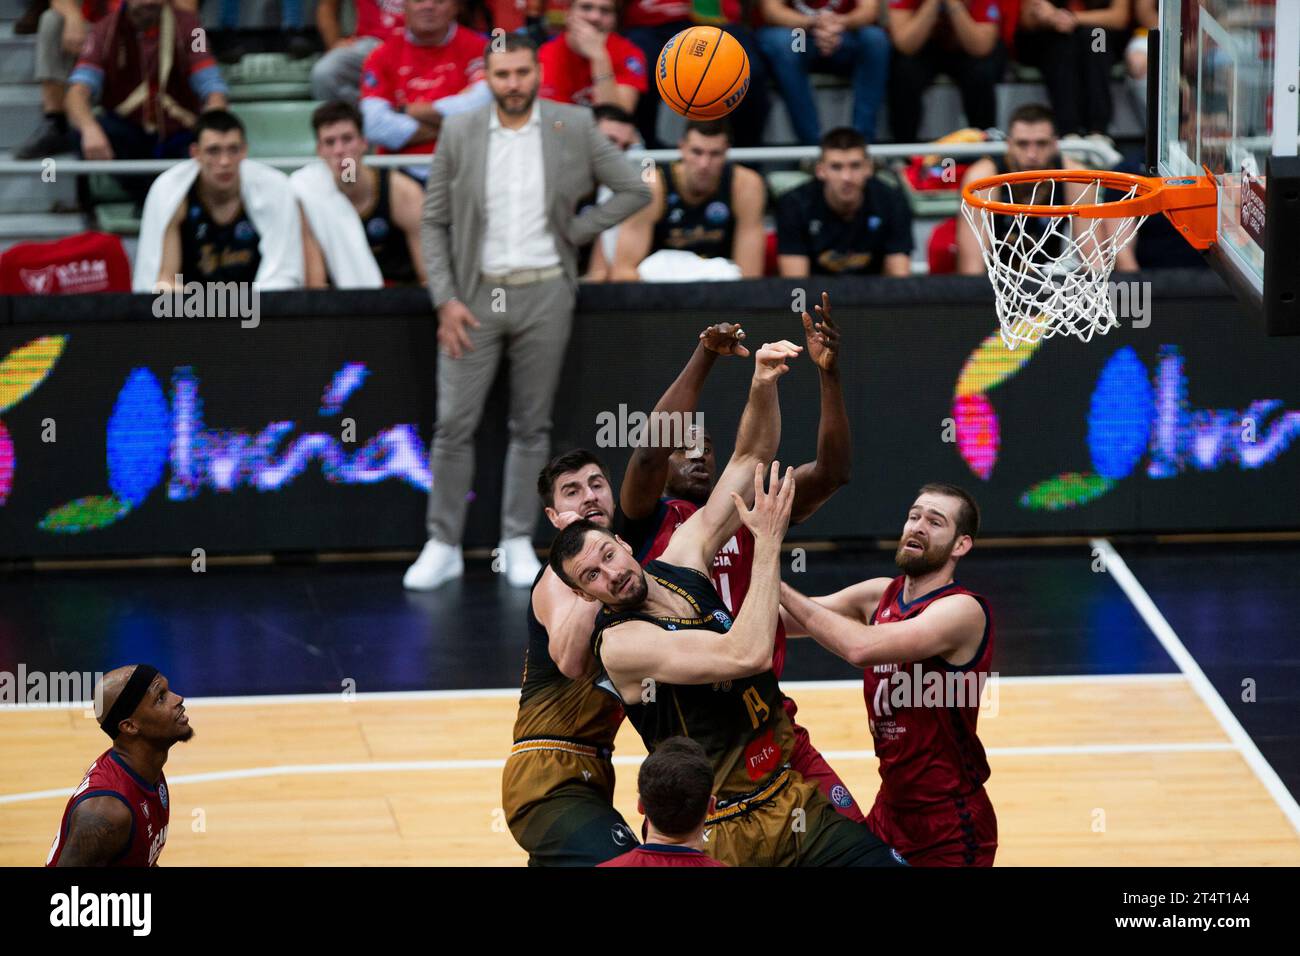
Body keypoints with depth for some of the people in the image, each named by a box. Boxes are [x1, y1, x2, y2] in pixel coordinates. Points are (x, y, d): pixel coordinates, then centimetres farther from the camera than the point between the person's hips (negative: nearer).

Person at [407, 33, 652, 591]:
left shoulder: (574, 128, -1)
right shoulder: (459, 135, 0)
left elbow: (633, 190, 5)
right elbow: (433, 224, 2)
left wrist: (573, 233, -2)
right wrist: (446, 301, -7)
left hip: (544, 294, 0)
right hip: (474, 295, 0)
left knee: (531, 426, 6)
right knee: (454, 424, -3)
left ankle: (518, 542, 14)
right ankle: (443, 546, 5)